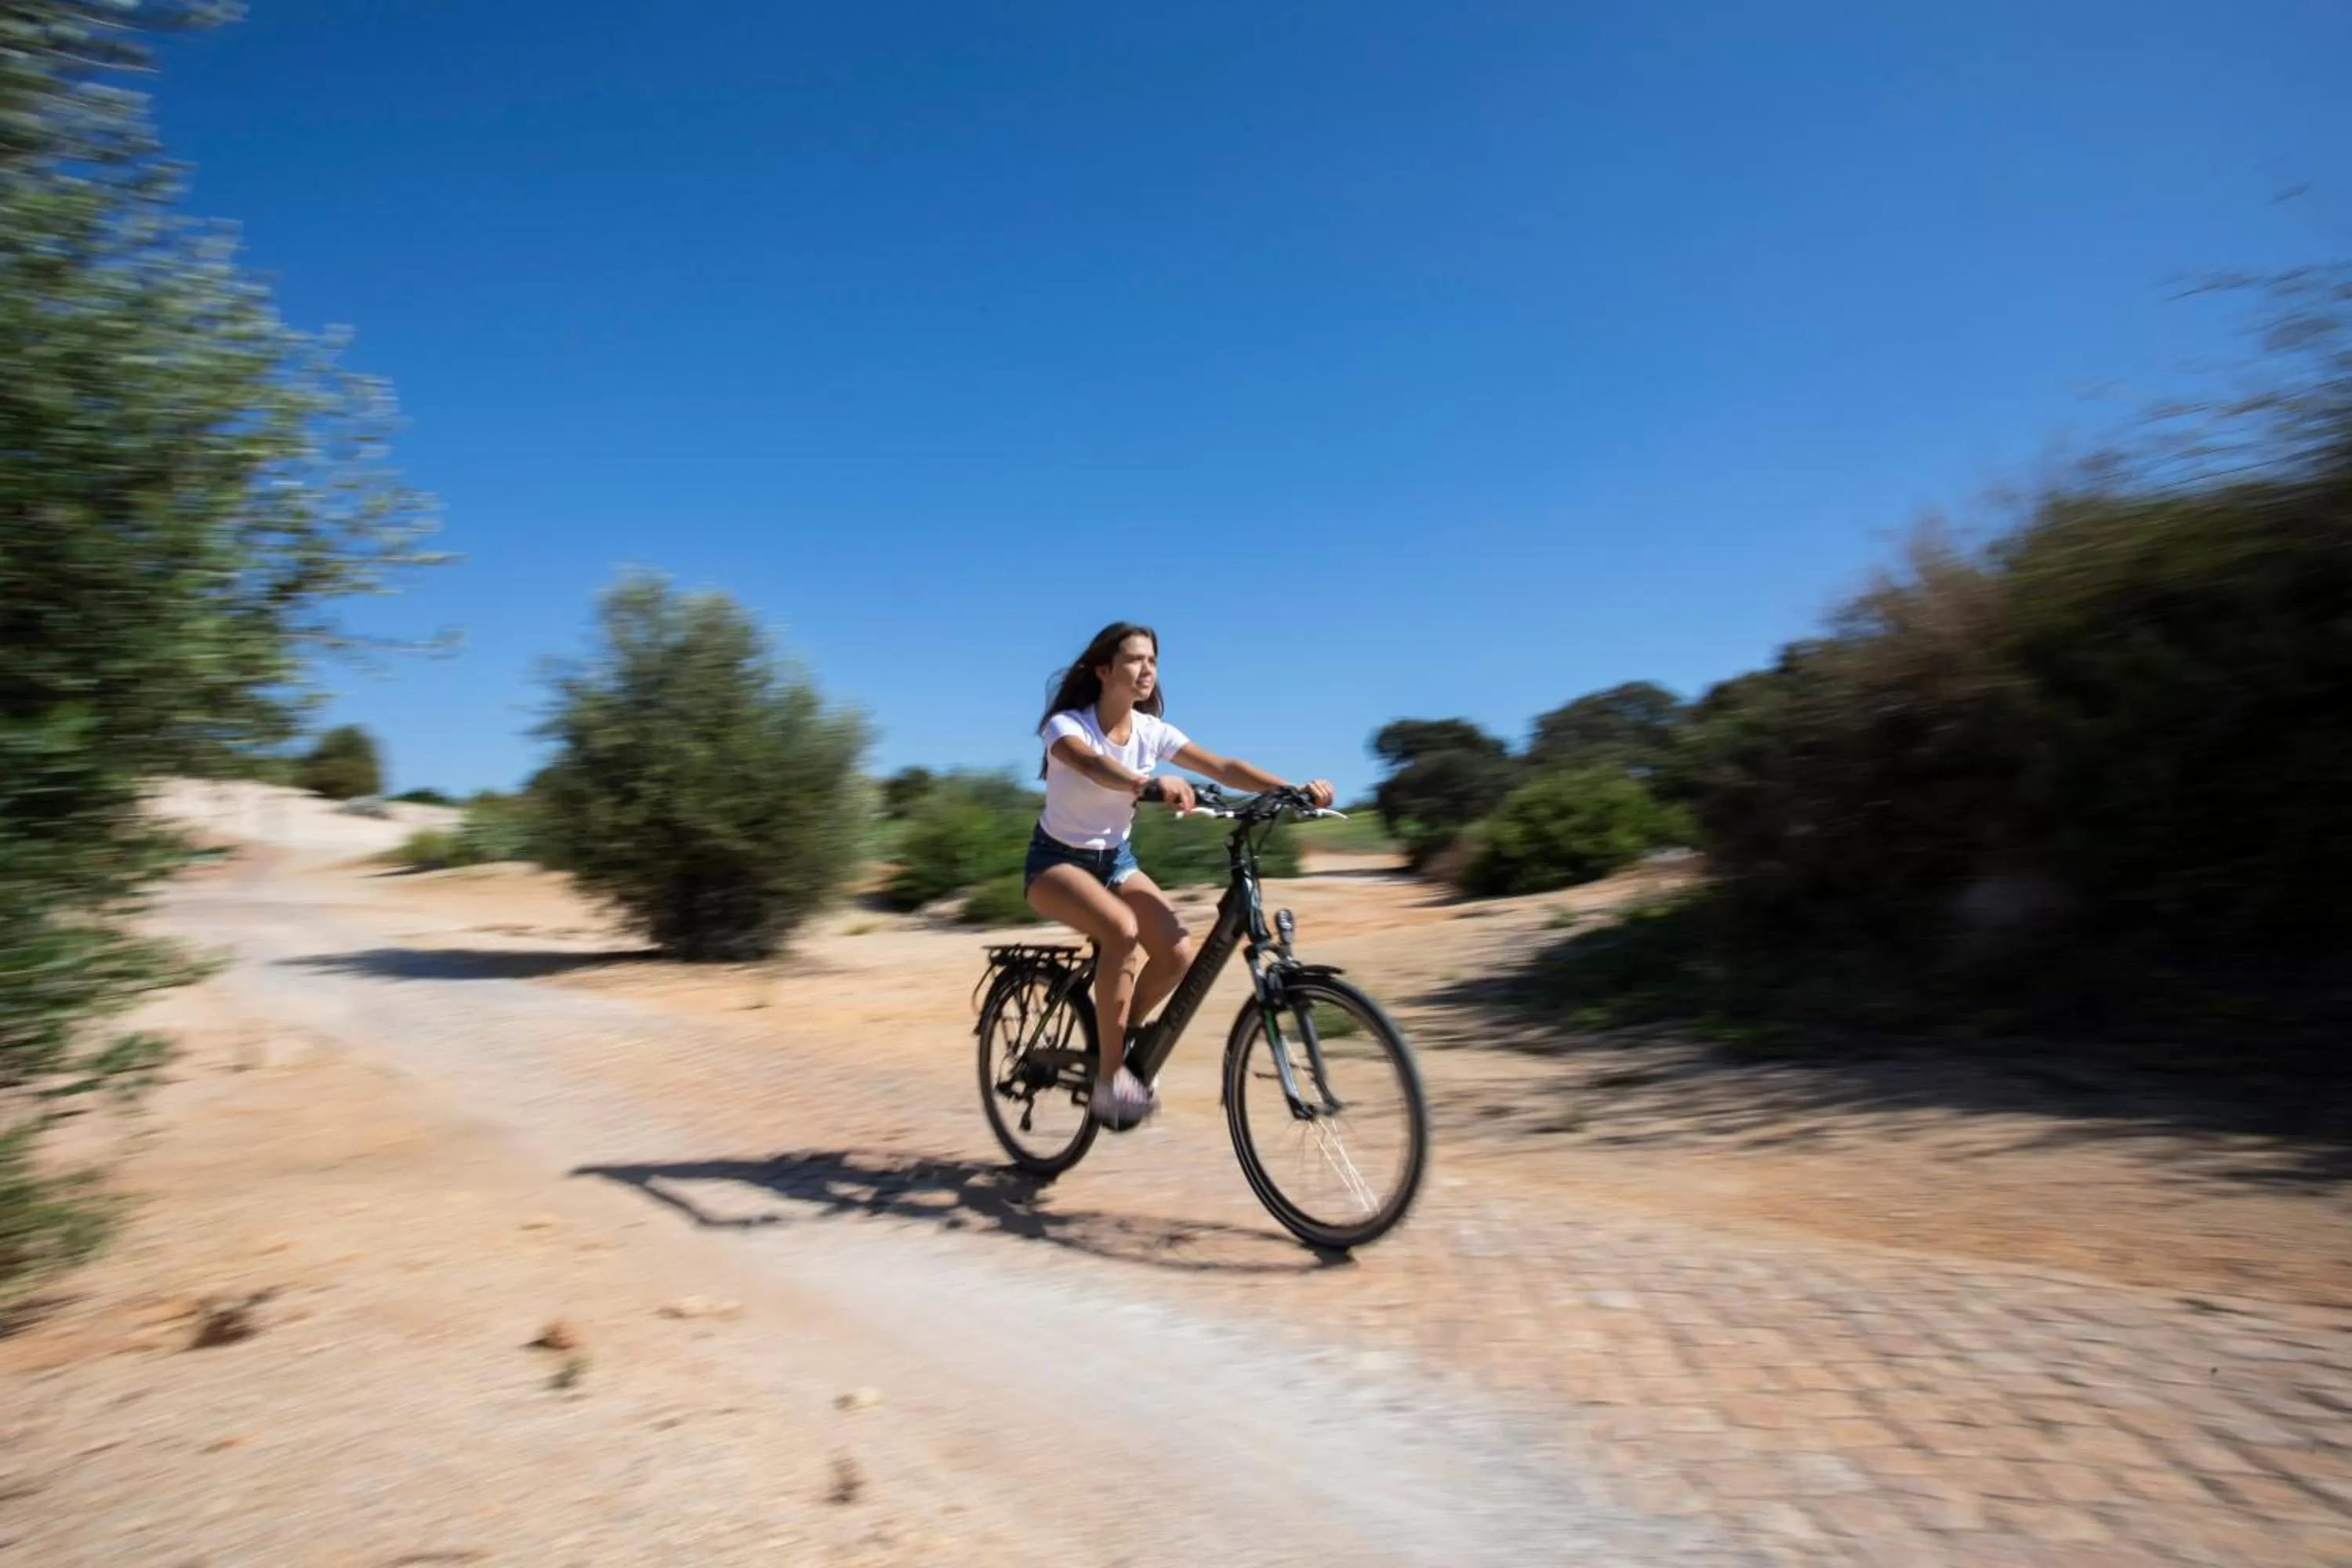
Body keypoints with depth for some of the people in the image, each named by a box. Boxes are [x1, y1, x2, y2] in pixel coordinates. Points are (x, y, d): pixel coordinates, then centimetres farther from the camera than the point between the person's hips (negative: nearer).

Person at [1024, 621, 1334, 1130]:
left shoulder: (1152, 732, -7)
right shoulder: (1066, 725, -20)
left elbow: (1223, 767, -17)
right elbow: (1091, 765, -44)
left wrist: (1294, 789, -33)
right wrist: (1148, 785, -65)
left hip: (1115, 858, 5)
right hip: (1056, 860, -5)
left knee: (1178, 953, -18)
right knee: (1122, 929, -35)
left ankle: (1116, 1044, 9)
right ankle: (1109, 1079, -20)